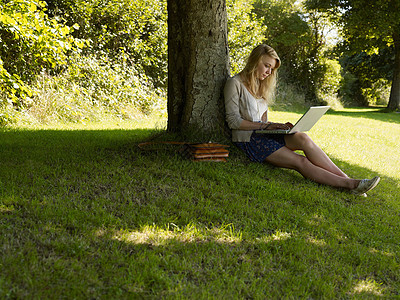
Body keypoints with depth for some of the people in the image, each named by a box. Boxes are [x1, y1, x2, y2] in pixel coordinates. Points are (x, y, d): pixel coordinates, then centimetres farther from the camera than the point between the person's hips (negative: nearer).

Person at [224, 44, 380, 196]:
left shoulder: (260, 84, 18)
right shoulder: (235, 83, -7)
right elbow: (233, 121, -13)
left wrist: (275, 126, -1)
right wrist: (265, 125, -16)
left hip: (261, 133, 6)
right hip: (247, 139, -6)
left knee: (303, 138, -24)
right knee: (300, 162, -22)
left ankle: (347, 179, -27)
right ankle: (349, 184, -28)